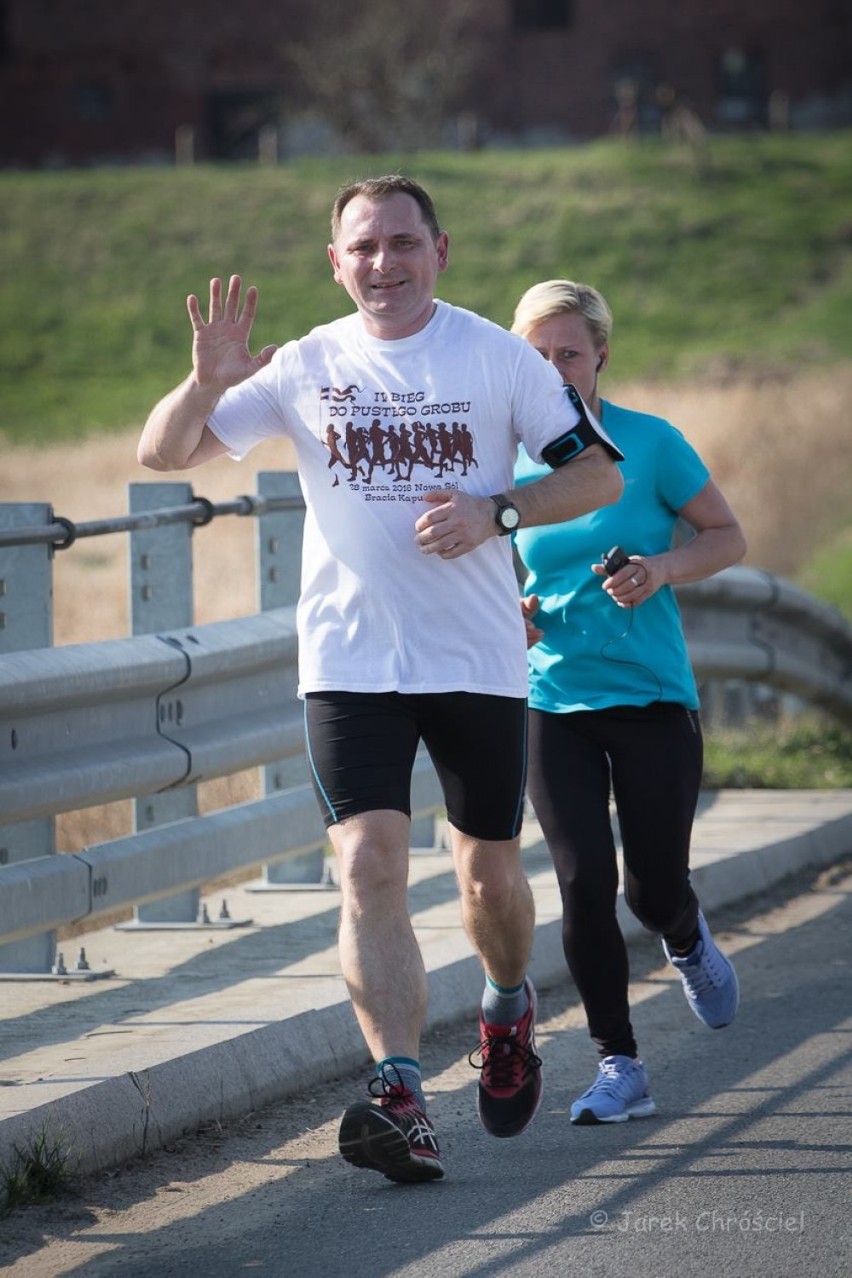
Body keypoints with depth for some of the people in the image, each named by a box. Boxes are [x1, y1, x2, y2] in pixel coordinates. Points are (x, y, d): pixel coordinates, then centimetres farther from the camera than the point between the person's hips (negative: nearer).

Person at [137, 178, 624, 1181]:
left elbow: (600, 474, 3)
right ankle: (400, 1097, -22)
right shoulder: (306, 368, 2)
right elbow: (161, 454, 1)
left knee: (489, 878, 12)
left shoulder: (497, 355, 0)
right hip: (351, 663, 0)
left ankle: (508, 1012, 44)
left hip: (479, 660, 0)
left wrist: (496, 512, -13)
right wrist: (206, 385, -20)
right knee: (369, 867, -16)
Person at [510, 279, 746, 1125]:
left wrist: (665, 567, -16)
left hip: (652, 696, -2)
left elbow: (728, 537, 3)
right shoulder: (507, 461, 3)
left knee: (655, 889, -2)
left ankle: (688, 942, 37)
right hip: (552, 699, 2)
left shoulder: (650, 444, -4)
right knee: (585, 880, -9)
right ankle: (618, 1067, 3)